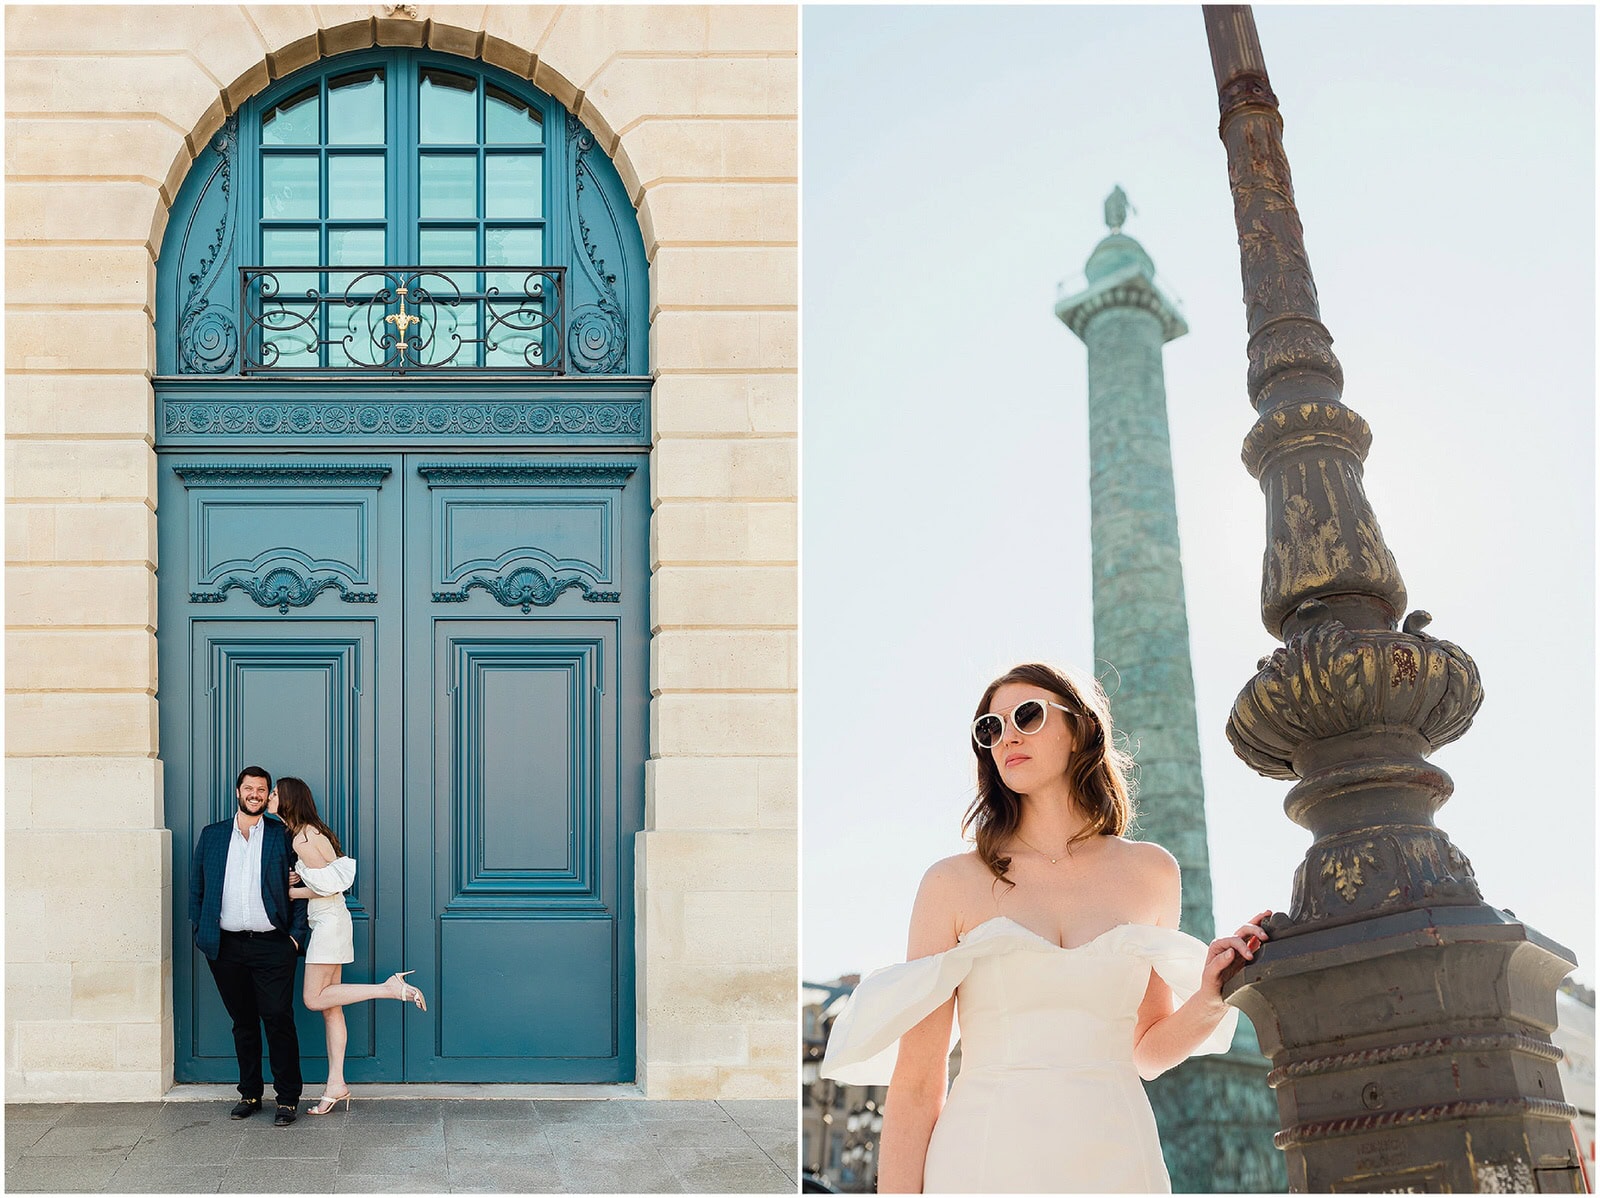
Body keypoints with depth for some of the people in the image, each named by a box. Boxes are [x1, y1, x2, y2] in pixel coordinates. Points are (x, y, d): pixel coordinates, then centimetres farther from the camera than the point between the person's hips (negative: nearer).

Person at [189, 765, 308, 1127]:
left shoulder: (281, 836, 4)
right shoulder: (212, 835, 11)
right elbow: (197, 886, 13)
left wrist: (296, 934, -6)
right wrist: (200, 930, 5)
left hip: (271, 945, -2)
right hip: (227, 946, 3)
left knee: (278, 1020, -6)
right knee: (243, 1022, 11)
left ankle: (288, 1098, 2)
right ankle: (249, 1094, 21)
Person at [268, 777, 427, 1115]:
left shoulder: (302, 838, -14)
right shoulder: (312, 831, 15)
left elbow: (327, 886, -17)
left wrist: (289, 892, -7)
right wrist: (298, 878, 2)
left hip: (328, 920, -9)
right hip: (330, 920, 9)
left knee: (315, 998, -9)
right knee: (330, 1006, 6)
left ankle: (390, 988, -8)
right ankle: (336, 1086, 5)